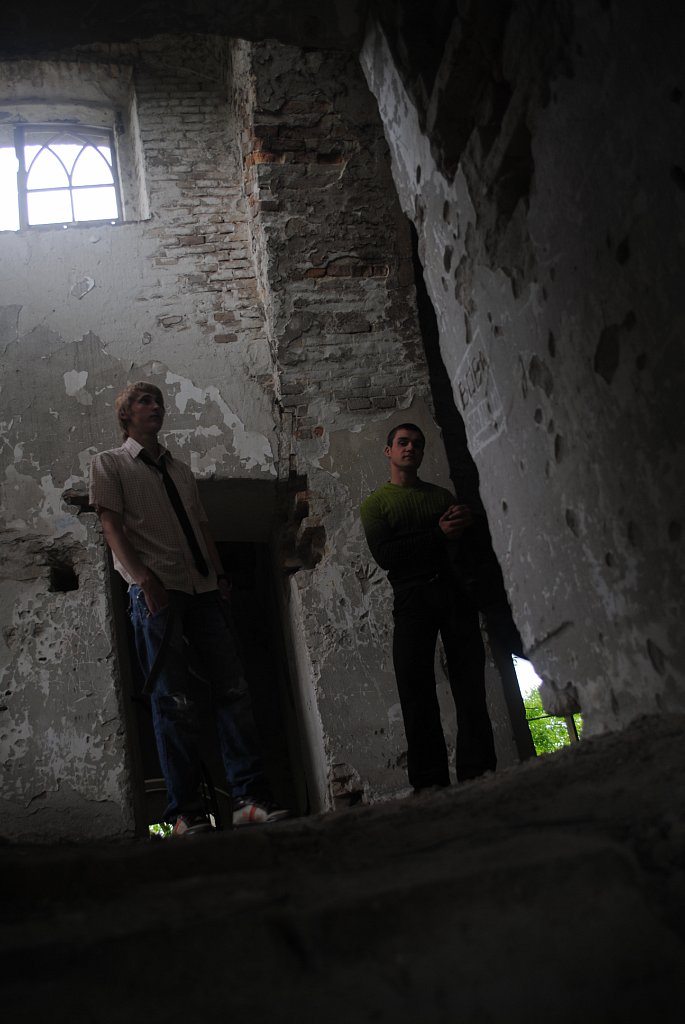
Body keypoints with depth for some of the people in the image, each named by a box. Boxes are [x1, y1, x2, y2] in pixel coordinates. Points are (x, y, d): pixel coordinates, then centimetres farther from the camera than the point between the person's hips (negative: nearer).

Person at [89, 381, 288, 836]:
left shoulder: (181, 469, 26)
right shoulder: (110, 463, 9)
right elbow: (112, 526, -2)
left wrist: (220, 575, 7)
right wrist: (144, 577, -16)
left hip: (203, 589, 5)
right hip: (156, 591, -5)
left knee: (233, 688, -3)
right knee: (175, 701, -7)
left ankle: (250, 798, -1)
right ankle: (186, 812, -1)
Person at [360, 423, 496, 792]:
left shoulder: (443, 495, 23)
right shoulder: (375, 503, 13)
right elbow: (384, 554, -4)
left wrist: (466, 522, -6)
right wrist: (439, 534, -8)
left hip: (454, 592, 3)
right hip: (413, 598, -3)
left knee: (470, 685, -6)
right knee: (417, 689, -9)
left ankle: (477, 777, -6)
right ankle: (431, 785, -8)